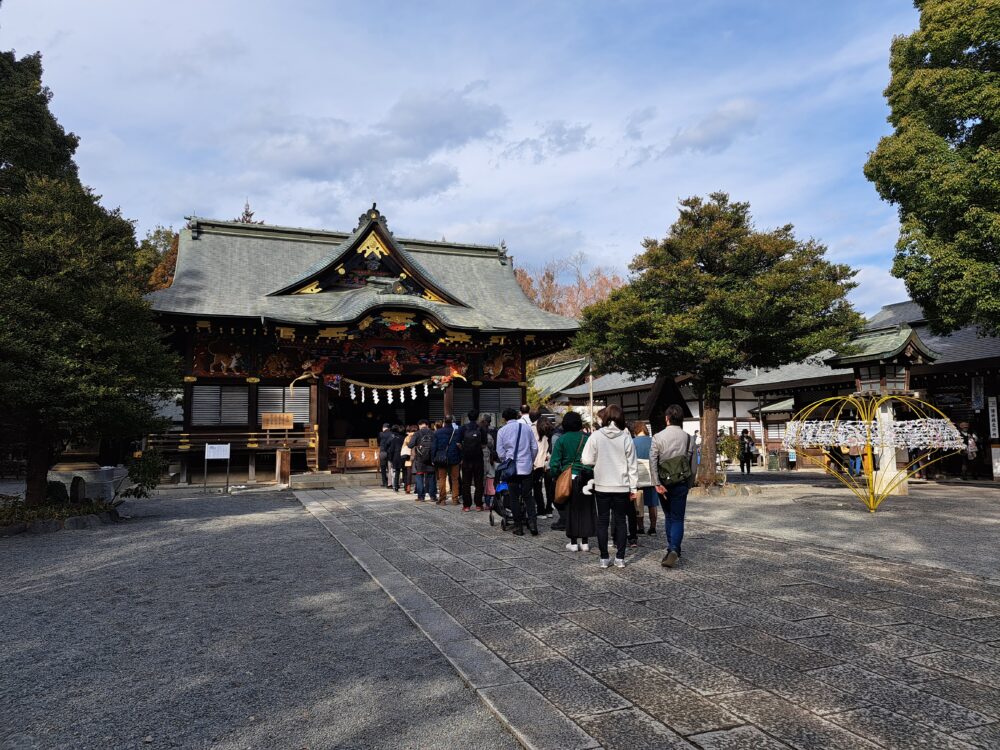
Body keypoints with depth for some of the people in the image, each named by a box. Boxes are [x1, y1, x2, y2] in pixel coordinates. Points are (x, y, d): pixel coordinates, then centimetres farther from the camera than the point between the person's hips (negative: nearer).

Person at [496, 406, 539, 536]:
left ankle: (518, 527, 9)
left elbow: (500, 452, -2)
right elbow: (535, 448, 4)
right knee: (527, 497, 10)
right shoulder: (527, 428, 2)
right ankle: (532, 522, -5)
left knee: (514, 498, 7)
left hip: (511, 468, -1)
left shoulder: (502, 431, -3)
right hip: (526, 468, 1)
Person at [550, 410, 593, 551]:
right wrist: (592, 475, 5)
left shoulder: (561, 440, -4)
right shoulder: (587, 438, 0)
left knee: (570, 510, 7)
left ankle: (573, 542, 10)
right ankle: (585, 542, 13)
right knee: (585, 509, 10)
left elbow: (554, 463, -7)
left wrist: (556, 477, 6)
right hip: (586, 479, 1)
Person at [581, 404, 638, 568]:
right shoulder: (626, 437, -6)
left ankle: (604, 558, 11)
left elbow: (587, 460, -10)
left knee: (602, 521, 9)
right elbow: (632, 464, -3)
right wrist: (633, 488, 4)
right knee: (620, 520, 11)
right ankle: (620, 558, 12)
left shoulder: (596, 436, -9)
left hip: (602, 486, 0)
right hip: (622, 487, 1)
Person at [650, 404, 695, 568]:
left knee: (668, 516, 18)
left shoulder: (658, 437, -5)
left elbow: (653, 462, -13)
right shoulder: (688, 438, -1)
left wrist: (658, 483, -12)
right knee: (678, 518, 3)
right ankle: (674, 550, -15)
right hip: (681, 483, 0)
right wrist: (689, 483, 12)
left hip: (664, 482, 1)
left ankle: (672, 548, 24)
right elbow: (692, 465, 1)